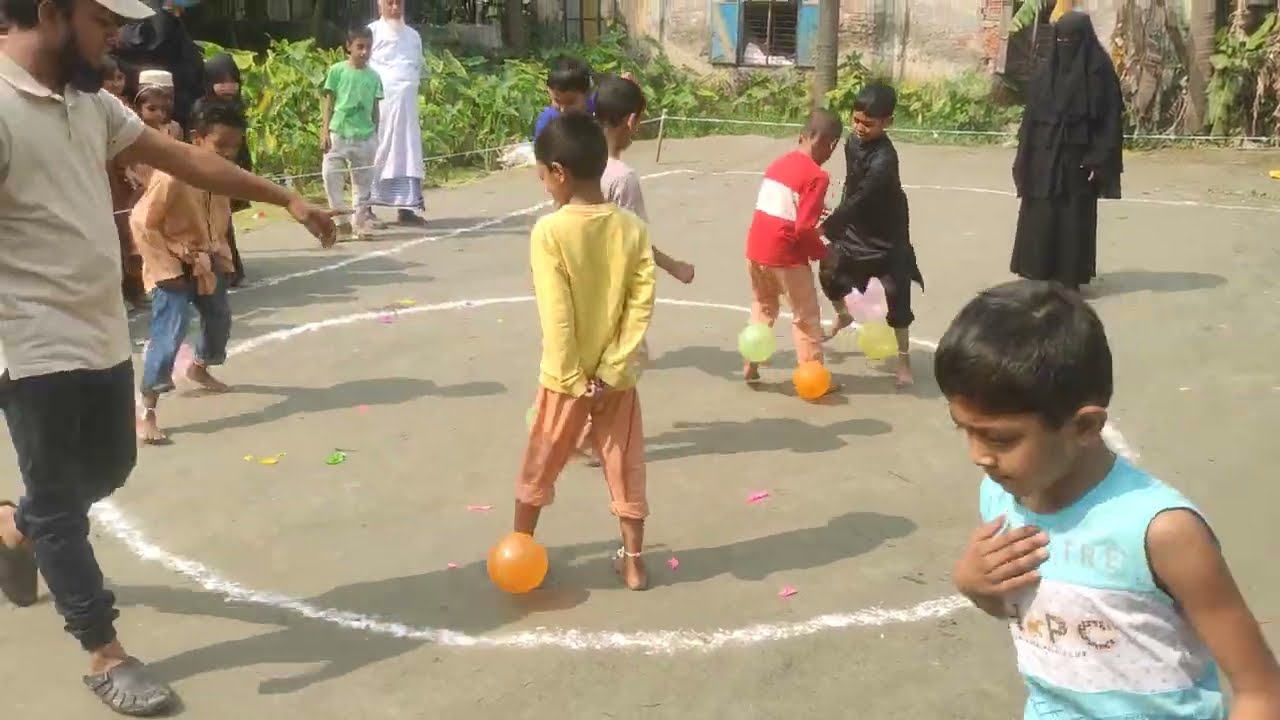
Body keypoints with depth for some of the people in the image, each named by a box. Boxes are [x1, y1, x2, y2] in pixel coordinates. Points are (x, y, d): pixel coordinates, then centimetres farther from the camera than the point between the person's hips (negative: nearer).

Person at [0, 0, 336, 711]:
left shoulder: (90, 103, 7)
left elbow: (185, 158, 14)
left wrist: (286, 198, 18)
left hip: (104, 335, 8)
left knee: (109, 469, 24)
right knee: (61, 505, 7)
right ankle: (107, 655, 19)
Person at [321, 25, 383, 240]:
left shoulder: (373, 76, 5)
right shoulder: (337, 71, -2)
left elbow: (375, 108, 9)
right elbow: (328, 102, 0)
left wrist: (376, 136, 8)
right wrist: (325, 130, -7)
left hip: (365, 136, 2)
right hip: (339, 134, -2)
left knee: (363, 182, 7)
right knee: (331, 176, -9)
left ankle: (360, 224, 16)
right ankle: (341, 219, 1)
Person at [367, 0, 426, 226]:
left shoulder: (413, 36, 16)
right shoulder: (372, 32, 0)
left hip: (407, 105, 5)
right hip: (379, 103, -5)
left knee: (407, 155, 2)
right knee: (376, 155, -5)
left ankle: (405, 207, 5)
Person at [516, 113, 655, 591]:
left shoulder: (549, 231, -17)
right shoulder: (633, 228, -6)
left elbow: (556, 316, -18)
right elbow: (641, 306, -9)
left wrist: (573, 380, -12)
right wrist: (611, 371, -9)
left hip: (565, 377, -2)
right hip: (617, 376, 3)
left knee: (538, 469, 16)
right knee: (625, 469, 14)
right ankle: (632, 561, 22)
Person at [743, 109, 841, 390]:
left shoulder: (778, 163, 9)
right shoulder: (817, 176, -15)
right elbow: (804, 229, -19)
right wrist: (822, 253, -4)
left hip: (756, 249, 7)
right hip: (786, 256, -7)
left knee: (762, 307, 25)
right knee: (807, 316, 9)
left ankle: (751, 366, 27)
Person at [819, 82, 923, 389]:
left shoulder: (884, 160, -31)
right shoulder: (853, 141, -7)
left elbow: (859, 199, -33)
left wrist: (826, 228, -34)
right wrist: (839, 218, 9)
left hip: (887, 234, -7)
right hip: (856, 226, 7)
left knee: (895, 296, -5)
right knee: (829, 269, 16)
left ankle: (904, 358, 8)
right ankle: (842, 316, 46)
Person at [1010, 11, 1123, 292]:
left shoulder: (1100, 71, -4)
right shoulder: (1045, 72, 8)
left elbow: (1111, 118, -7)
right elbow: (1031, 116, 7)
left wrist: (1099, 161, -13)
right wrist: (1024, 158, 2)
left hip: (1078, 158, -4)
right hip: (1044, 157, 4)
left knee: (1074, 217, 1)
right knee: (1040, 216, 4)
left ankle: (1069, 277, 9)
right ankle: (1038, 274, 13)